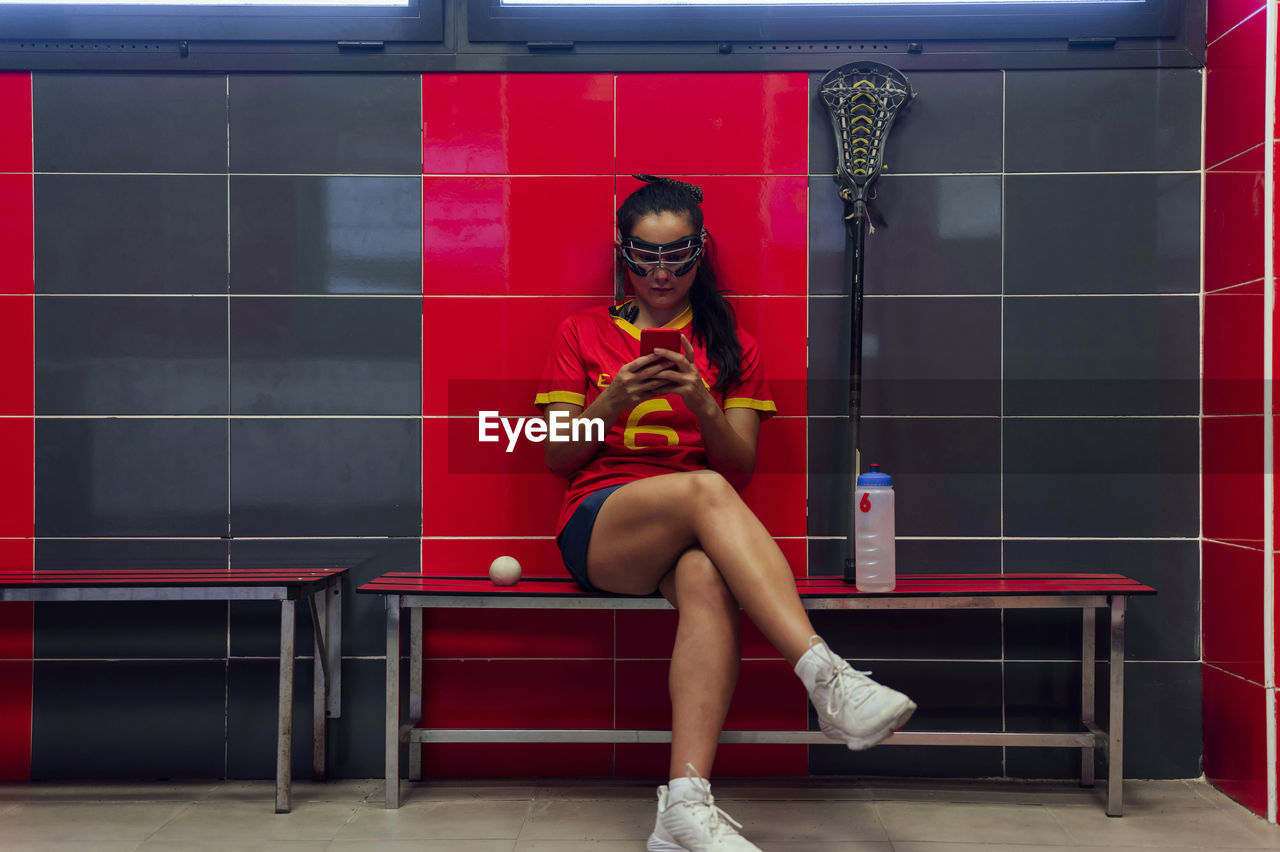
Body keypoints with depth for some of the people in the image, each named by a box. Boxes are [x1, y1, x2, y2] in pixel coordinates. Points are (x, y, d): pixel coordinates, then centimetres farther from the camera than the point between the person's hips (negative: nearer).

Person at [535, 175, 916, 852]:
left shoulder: (730, 343, 19)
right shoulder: (582, 333, 16)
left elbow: (742, 466, 9)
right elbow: (558, 459, 9)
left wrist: (701, 404, -12)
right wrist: (616, 400, -10)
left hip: (694, 534, 1)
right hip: (598, 526, -1)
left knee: (709, 579, -38)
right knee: (703, 490, -36)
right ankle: (827, 676, -48)